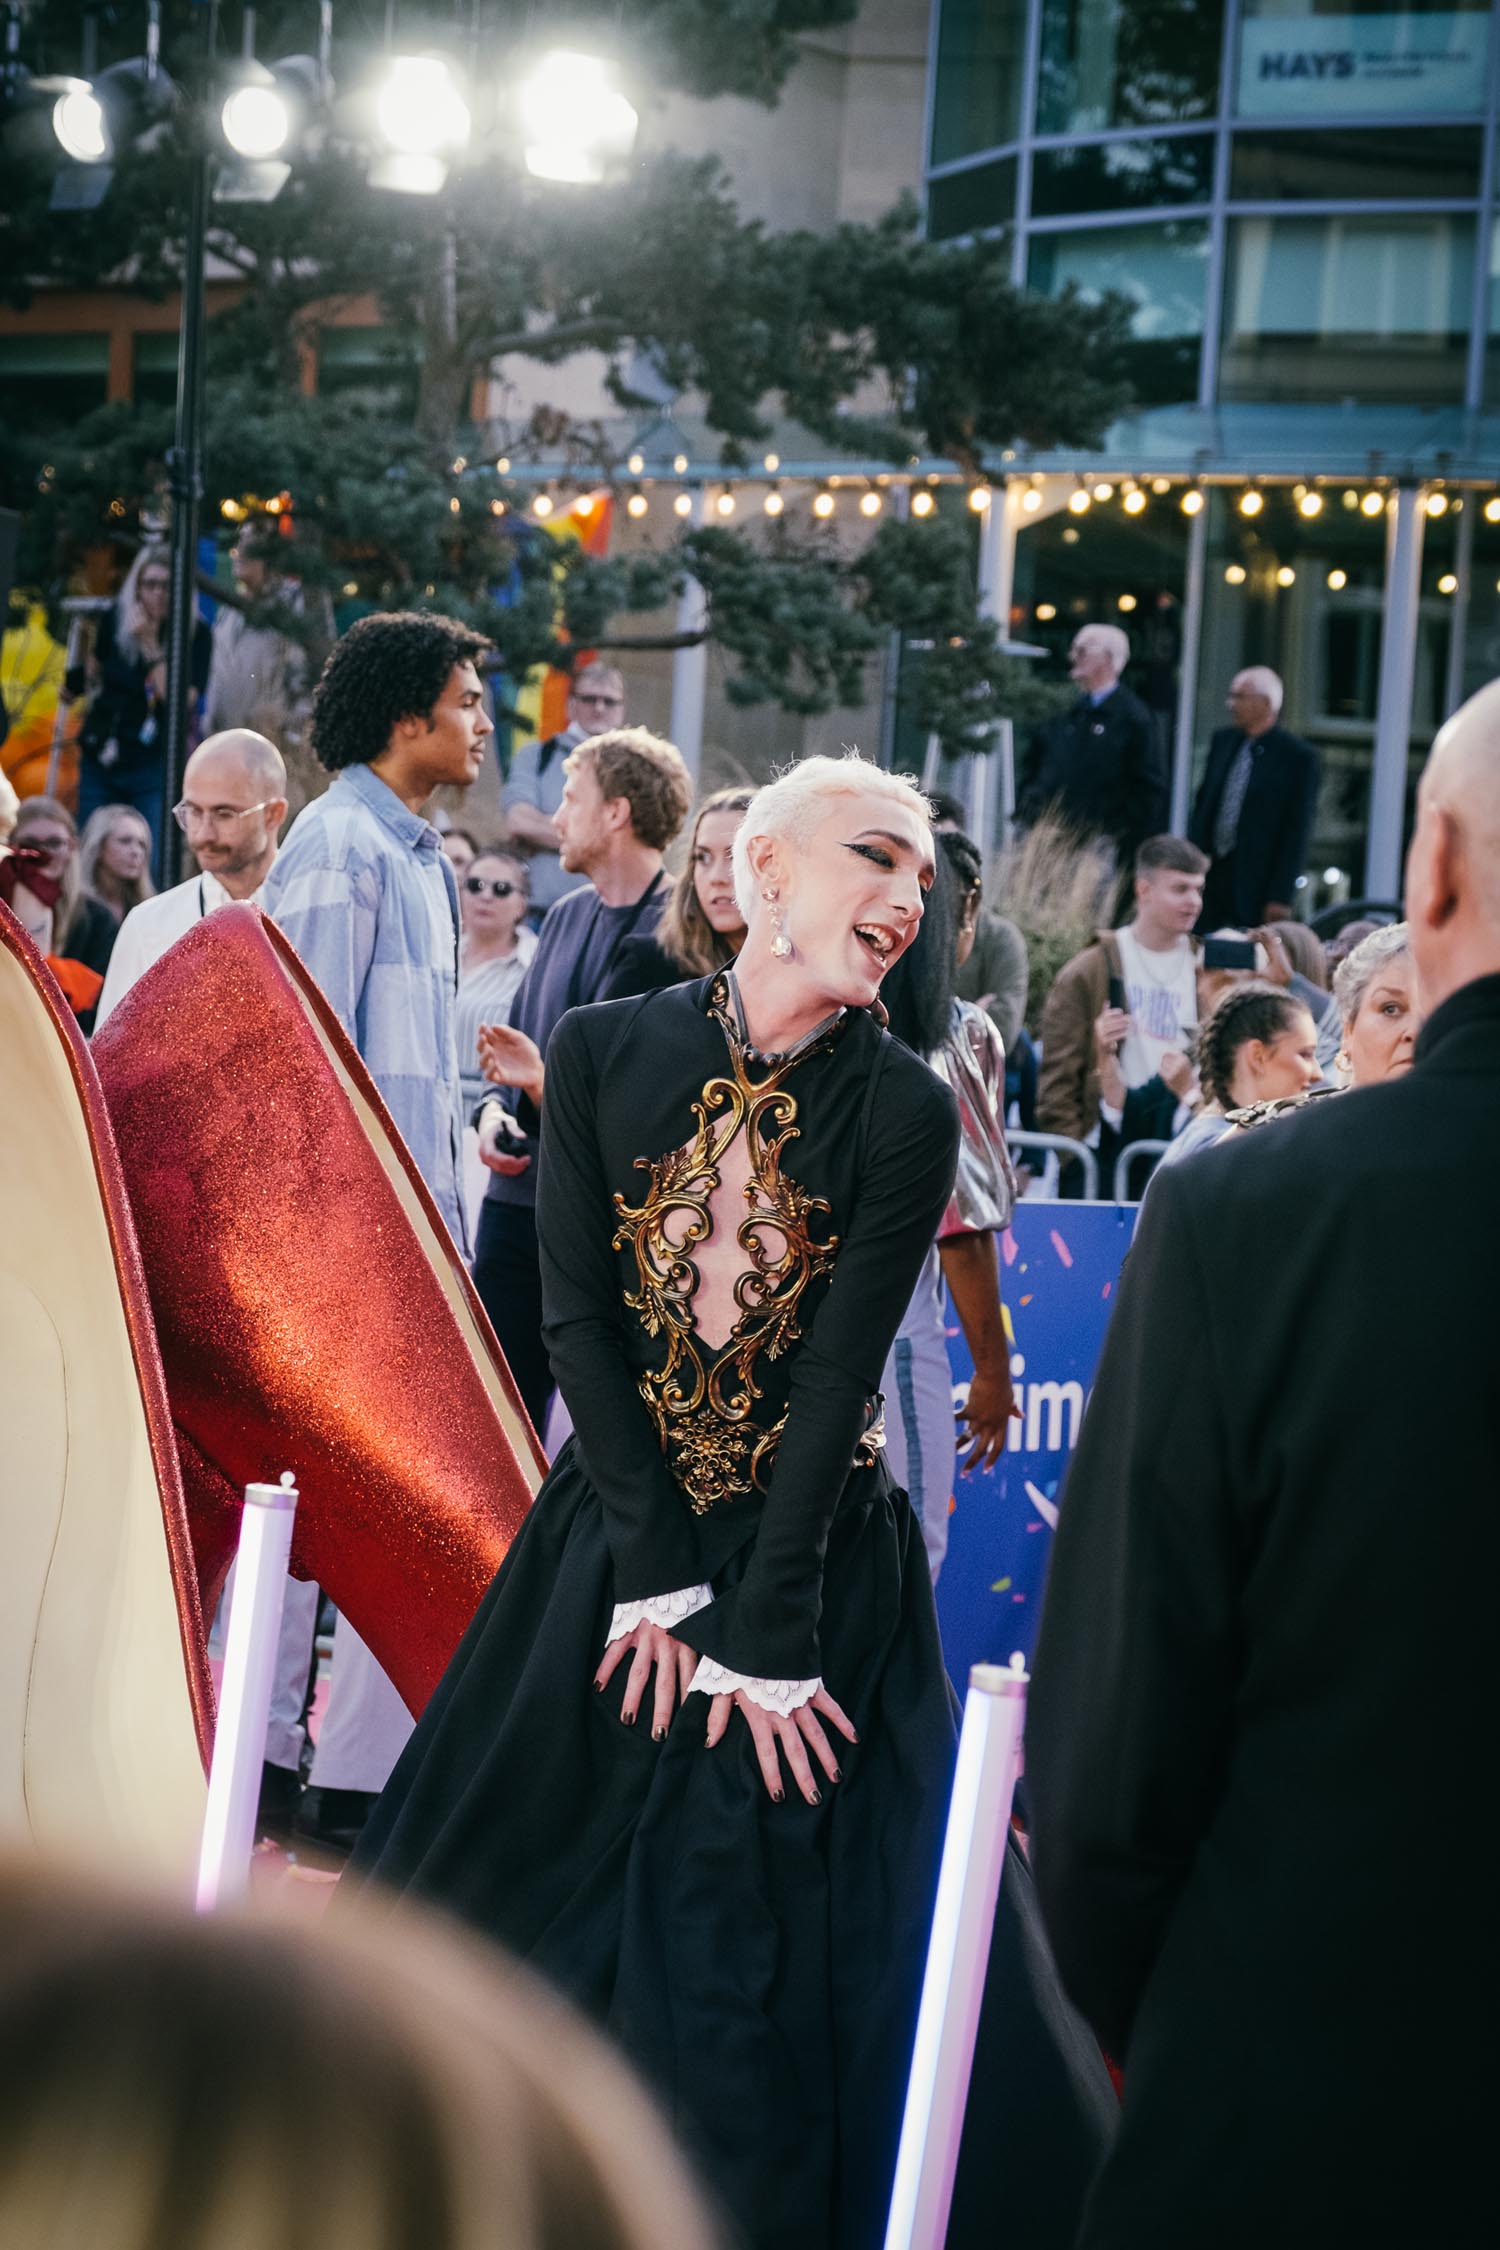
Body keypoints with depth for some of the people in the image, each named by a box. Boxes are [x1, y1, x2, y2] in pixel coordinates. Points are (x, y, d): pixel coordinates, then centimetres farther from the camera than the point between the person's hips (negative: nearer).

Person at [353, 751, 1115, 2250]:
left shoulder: (902, 1114, -7)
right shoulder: (602, 1056, -3)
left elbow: (838, 1376, -12)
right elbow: (578, 1320, -6)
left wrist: (765, 1635, -16)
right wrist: (658, 1578, -12)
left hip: (820, 1549, -1)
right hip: (617, 1529, 2)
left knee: (787, 1930, -2)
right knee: (544, 1896, 7)